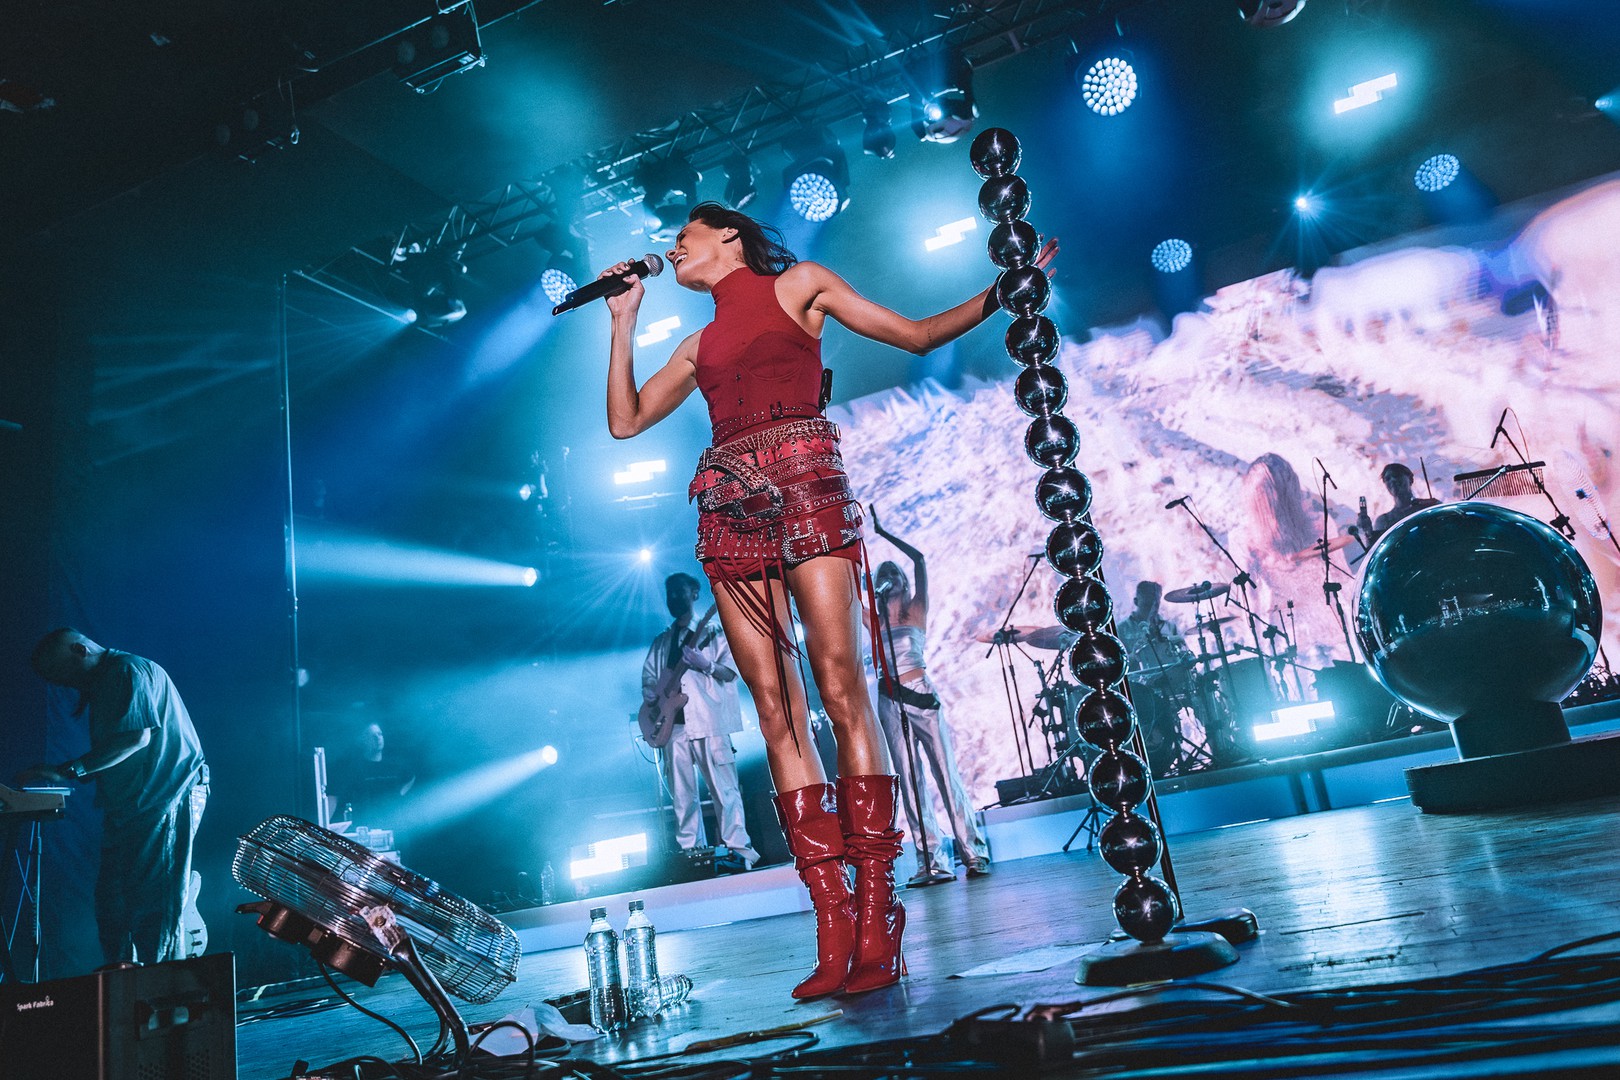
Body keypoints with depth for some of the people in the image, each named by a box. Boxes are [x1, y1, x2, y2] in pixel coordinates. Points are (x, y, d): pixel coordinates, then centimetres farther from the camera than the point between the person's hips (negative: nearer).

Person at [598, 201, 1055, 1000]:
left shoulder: (799, 285, 18)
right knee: (775, 703, -7)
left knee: (839, 683, -17)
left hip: (803, 478, -4)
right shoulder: (698, 345, 29)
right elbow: (625, 421, 24)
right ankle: (833, 926, -7)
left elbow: (917, 335, 16)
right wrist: (624, 320, 24)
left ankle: (876, 919, -16)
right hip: (730, 504, 4)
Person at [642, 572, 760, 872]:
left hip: (708, 723, -5)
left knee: (724, 789, -8)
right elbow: (648, 675, 21)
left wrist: (704, 664, -19)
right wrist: (649, 690, -2)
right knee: (682, 797, 5)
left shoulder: (713, 633, 7)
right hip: (674, 725, 5)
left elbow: (731, 672, -2)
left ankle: (740, 850, -7)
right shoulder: (661, 641, 20)